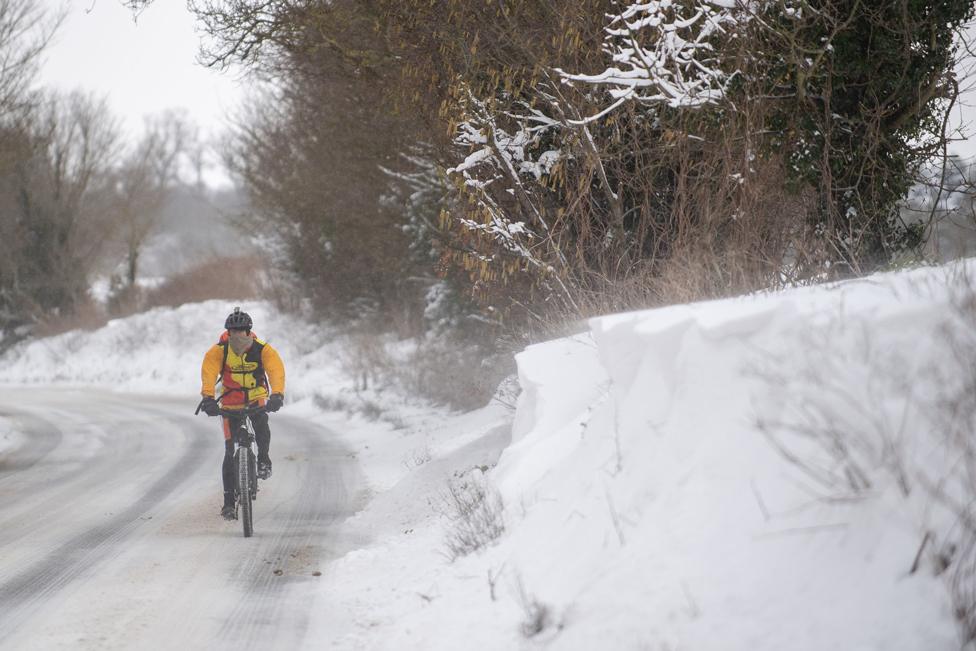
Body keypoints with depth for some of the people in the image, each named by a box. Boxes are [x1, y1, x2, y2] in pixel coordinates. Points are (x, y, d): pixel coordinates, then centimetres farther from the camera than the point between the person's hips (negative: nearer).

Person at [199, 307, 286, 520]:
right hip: (231, 402, 0)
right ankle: (229, 501, 3)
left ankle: (263, 462, -4)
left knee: (261, 426, -33)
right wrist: (208, 398, -49)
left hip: (257, 399, 0)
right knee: (230, 452, -4)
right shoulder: (218, 351, -17)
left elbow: (276, 370, -30)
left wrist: (277, 395, -49)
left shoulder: (263, 350, -17)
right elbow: (208, 373, -31)